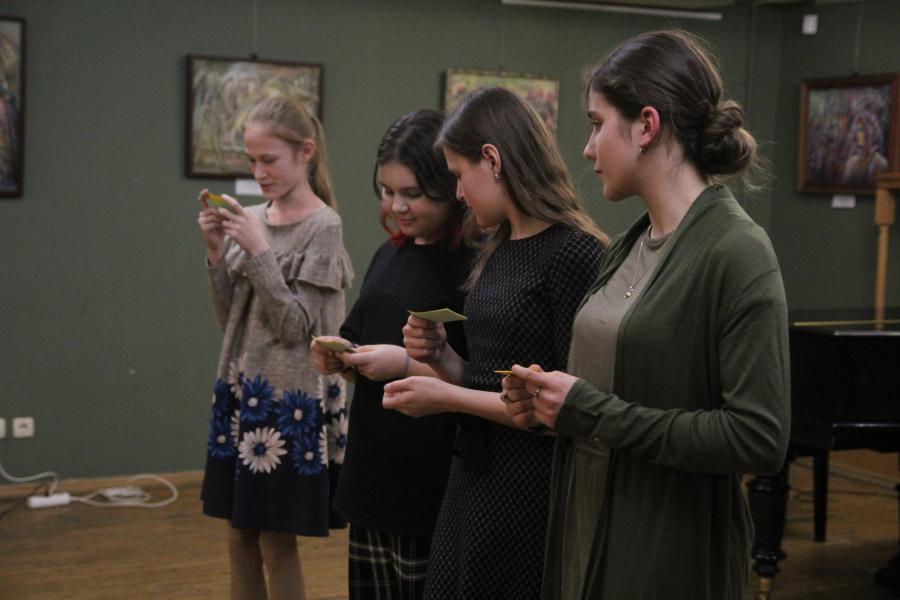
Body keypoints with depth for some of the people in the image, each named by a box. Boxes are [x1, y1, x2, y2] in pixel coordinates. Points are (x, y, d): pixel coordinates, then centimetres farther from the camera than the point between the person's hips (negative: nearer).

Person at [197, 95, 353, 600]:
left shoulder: (323, 227, -10)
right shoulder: (251, 221, 7)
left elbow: (295, 326, -15)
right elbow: (229, 319, 8)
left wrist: (258, 250, -18)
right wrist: (217, 251, -4)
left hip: (289, 398, -6)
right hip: (240, 391, 6)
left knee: (276, 544, 1)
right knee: (240, 539, 11)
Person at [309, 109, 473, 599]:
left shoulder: (476, 263, -13)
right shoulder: (390, 255, 12)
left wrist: (408, 364, -21)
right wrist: (341, 358, 1)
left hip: (436, 490, -7)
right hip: (371, 480, 7)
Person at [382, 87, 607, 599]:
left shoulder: (574, 255, -15)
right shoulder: (498, 253, 11)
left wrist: (449, 398, -15)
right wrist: (441, 357, -2)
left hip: (530, 494, -8)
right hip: (474, 481, 8)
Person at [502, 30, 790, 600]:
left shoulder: (737, 251, -15)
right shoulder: (627, 248, 8)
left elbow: (761, 439, -21)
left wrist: (595, 412, -19)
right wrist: (551, 399, 0)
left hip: (670, 552, -7)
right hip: (587, 526, 7)